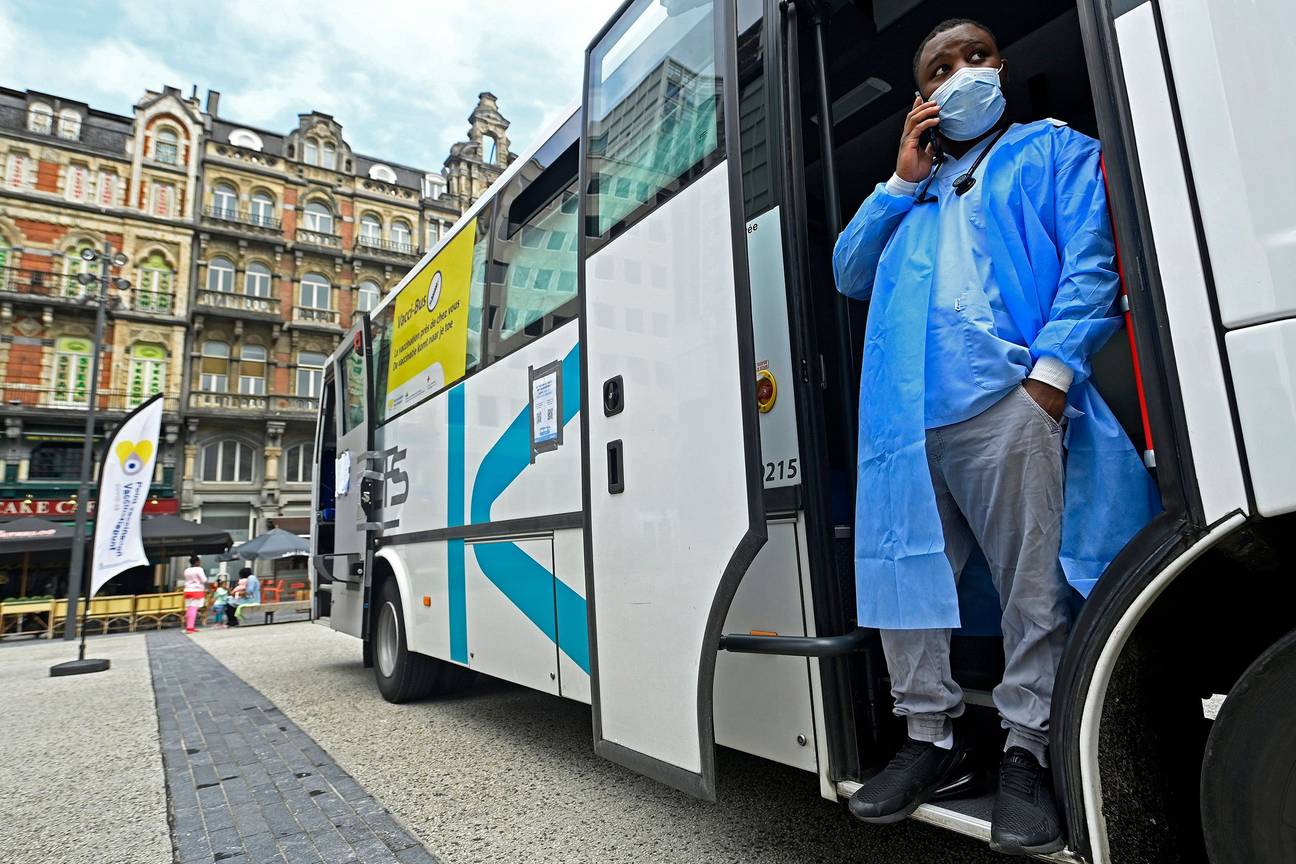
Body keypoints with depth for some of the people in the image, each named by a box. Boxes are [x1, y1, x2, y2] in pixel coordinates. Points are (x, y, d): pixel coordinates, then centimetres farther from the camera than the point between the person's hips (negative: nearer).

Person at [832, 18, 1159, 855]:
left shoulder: (1053, 149, 18)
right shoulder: (909, 189, 32)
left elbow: (1092, 262, 3)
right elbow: (849, 273, 21)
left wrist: (1051, 369, -13)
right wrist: (903, 181, 14)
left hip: (1006, 401, -4)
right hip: (906, 415, 5)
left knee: (1032, 587, -3)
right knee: (904, 574, 3)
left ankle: (1027, 750, 13)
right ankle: (932, 736, 18)